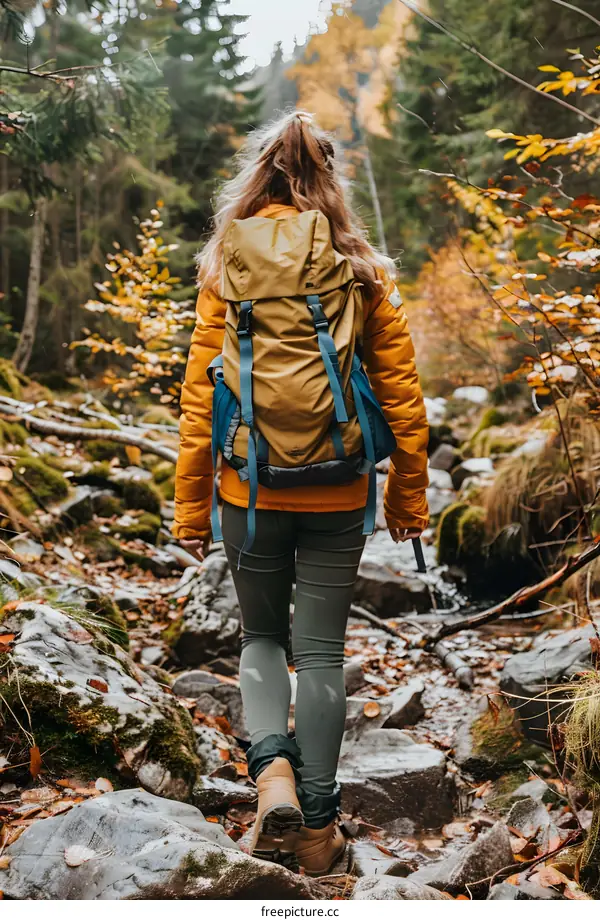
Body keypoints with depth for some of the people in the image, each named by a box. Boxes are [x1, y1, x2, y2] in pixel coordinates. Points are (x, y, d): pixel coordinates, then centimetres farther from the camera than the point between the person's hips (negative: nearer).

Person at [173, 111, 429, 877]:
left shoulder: (227, 269, -2)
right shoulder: (364, 271, -1)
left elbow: (199, 394, -4)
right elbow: (401, 392, -1)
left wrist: (190, 505, 3)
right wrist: (408, 496, 8)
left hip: (251, 493, 0)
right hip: (338, 497, 1)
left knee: (261, 635, 20)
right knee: (321, 650, 10)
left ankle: (271, 766, -3)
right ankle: (317, 826, 18)